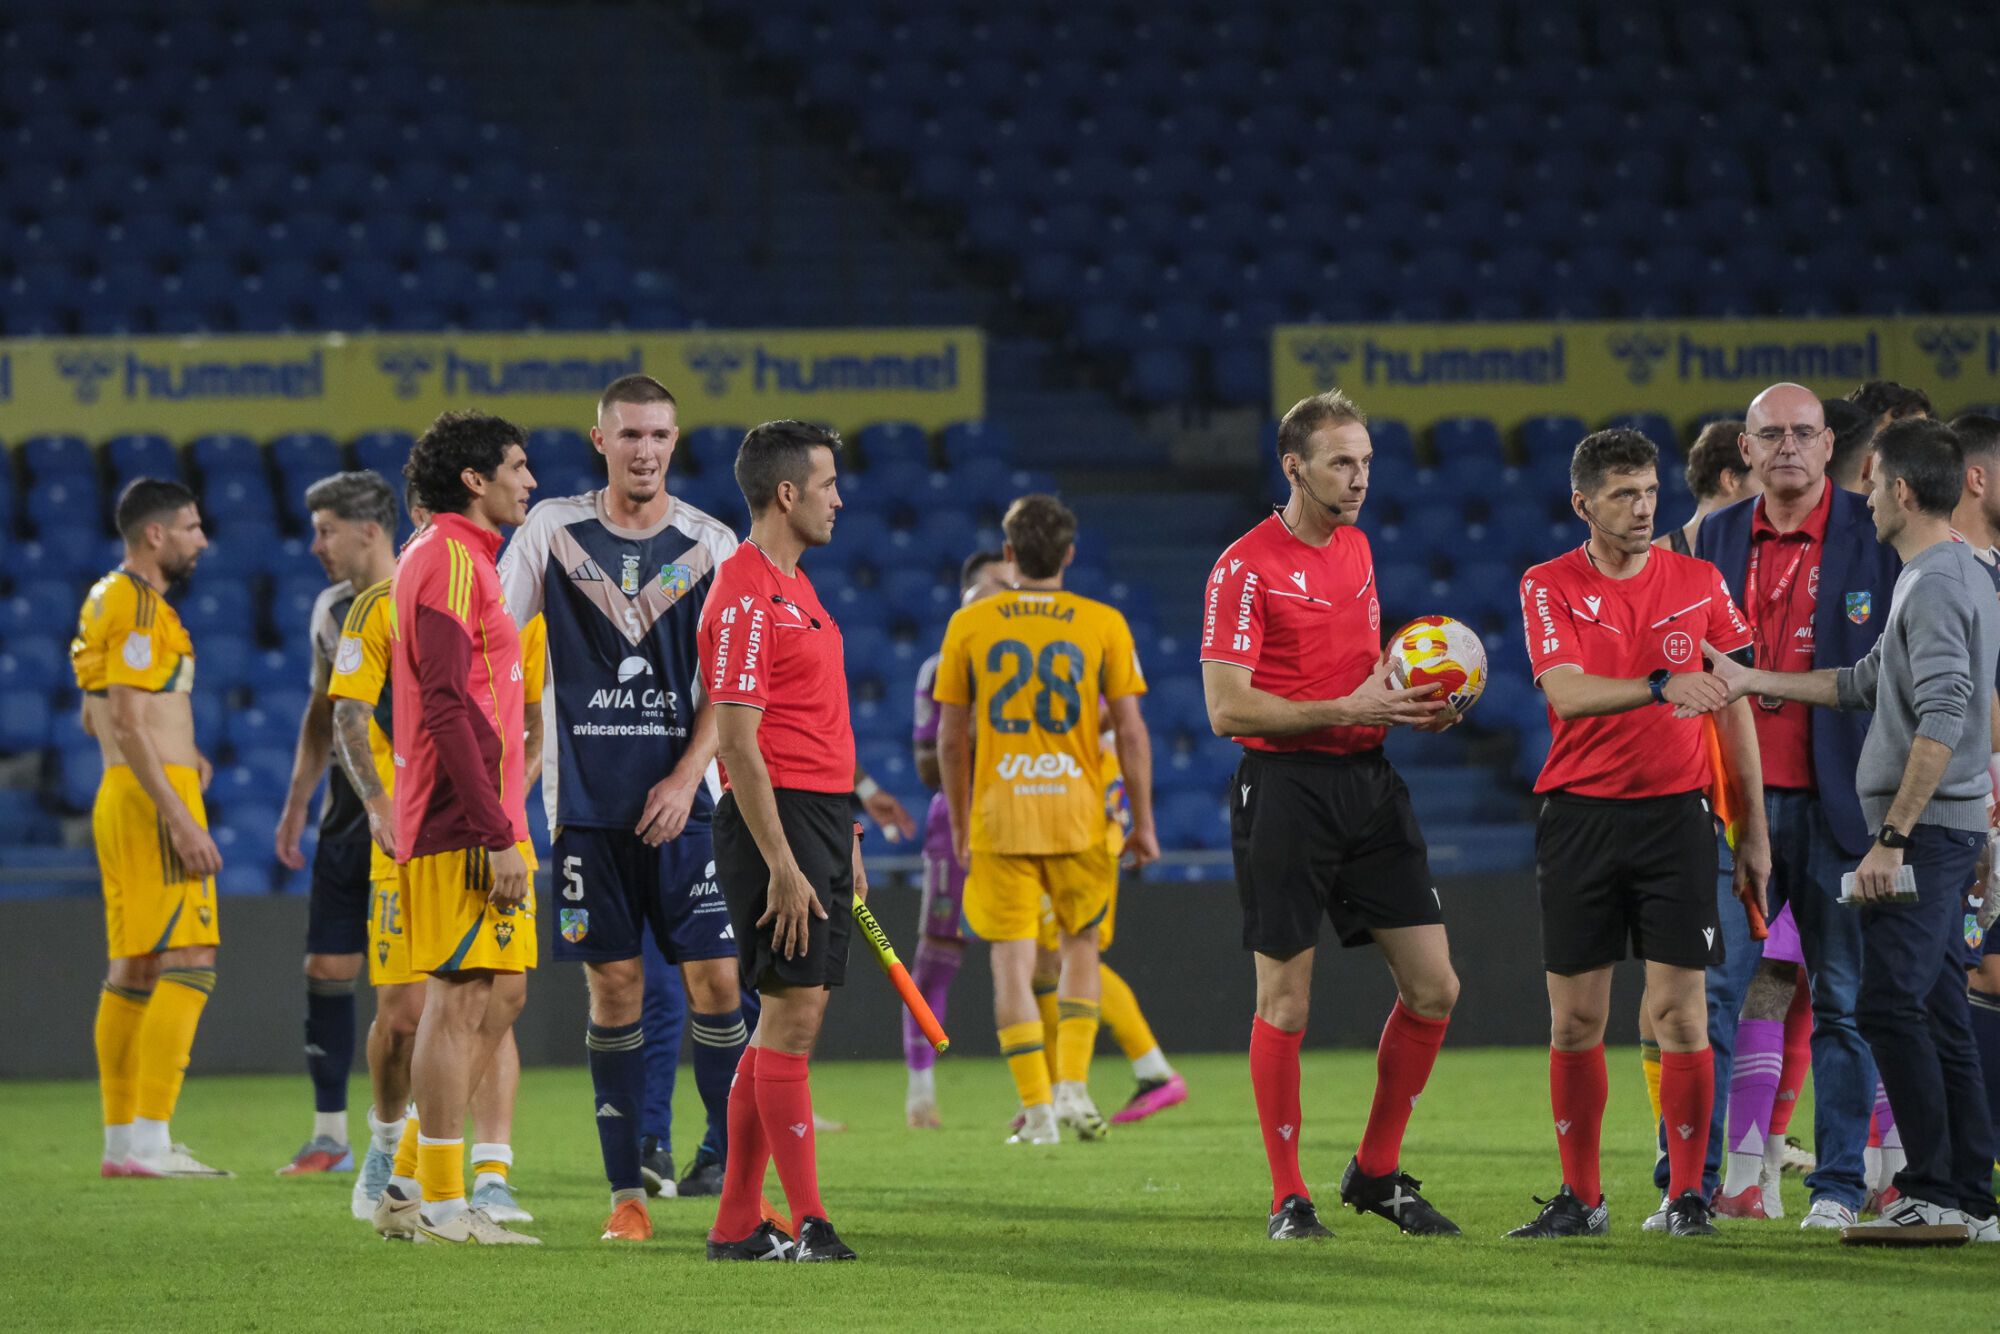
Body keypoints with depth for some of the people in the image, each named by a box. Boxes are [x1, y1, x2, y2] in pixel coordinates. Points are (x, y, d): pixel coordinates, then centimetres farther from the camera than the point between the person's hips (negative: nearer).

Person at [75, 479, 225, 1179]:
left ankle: (121, 1140, 13)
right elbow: (128, 721, -20)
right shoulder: (138, 605, -13)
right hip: (153, 796, -10)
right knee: (189, 963, -13)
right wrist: (181, 818, -23)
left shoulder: (108, 599, 18)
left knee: (132, 969, 11)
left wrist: (178, 752, 19)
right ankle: (150, 1142, -18)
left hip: (118, 797, 10)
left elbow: (95, 718, 26)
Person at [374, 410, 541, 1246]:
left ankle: (411, 1188, 15)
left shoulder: (461, 557, 20)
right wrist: (499, 835, -22)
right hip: (464, 827, -10)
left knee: (498, 993, 12)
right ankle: (441, 1204, -6)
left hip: (474, 823, 10)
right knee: (462, 999, -8)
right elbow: (446, 706, -20)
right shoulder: (450, 557, -12)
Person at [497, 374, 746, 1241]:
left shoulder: (709, 544, 2)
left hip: (682, 802, 0)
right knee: (614, 990, 0)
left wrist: (687, 777, -10)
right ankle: (626, 1192, 5)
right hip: (586, 801, 0)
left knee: (715, 979, -5)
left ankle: (731, 1161, 7)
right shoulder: (553, 530, 2)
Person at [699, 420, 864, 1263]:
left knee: (790, 1016, 9)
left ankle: (738, 1224, 12)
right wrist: (782, 865, -21)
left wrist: (843, 843, 21)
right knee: (792, 1012, -9)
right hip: (775, 817, -10)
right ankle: (806, 1223, -7)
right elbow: (737, 741, -19)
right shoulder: (745, 595, -14)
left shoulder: (794, 588, 17)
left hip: (820, 815, 10)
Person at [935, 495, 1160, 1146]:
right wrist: (1143, 822, 5)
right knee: (1081, 946, 17)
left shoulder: (969, 625, 1)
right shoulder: (1103, 624, -1)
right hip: (1077, 812, 0)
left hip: (998, 815, 0)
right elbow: (1131, 732, -2)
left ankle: (1037, 1108, -3)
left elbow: (950, 737, 4)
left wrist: (959, 823, 14)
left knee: (1013, 963, 3)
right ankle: (1074, 1086, 6)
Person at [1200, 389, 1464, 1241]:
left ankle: (1376, 1172, 17)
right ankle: (1288, 1199, 7)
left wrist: (1410, 704, 5)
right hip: (1286, 786, -7)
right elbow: (1226, 708, -16)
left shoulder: (1356, 548, 14)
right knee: (1285, 1000, -2)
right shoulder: (1246, 567, -10)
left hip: (1368, 781, 7)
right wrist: (1346, 708, -20)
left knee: (1433, 987, 3)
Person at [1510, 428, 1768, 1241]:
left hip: (1675, 814, 0)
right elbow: (1567, 691, -16)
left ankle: (1687, 1195, 3)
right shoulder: (1550, 587, 0)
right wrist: (1660, 686, -32)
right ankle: (1580, 1198, 12)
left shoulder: (1698, 583, 5)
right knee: (1574, 1020, 3)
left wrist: (1754, 829, 7)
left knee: (1679, 1012, -4)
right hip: (1579, 815, 0)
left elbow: (1734, 712, 9)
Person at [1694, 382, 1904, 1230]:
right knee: (1705, 991, -2)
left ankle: (1839, 1184, 11)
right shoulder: (1717, 538, 10)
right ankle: (1690, 1182, 2)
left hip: (1836, 804, -3)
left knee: (1843, 1000, 3)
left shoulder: (1877, 534, -2)